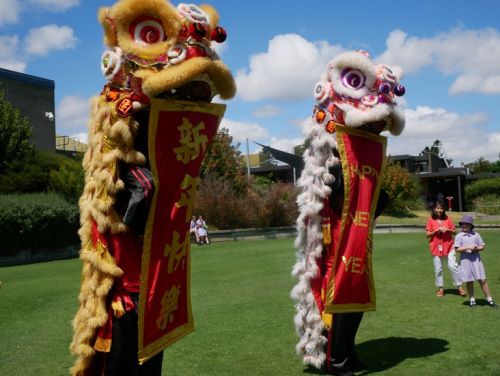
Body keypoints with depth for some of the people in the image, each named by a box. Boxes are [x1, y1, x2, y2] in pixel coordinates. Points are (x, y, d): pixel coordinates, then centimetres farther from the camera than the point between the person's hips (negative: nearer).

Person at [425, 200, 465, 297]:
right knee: (438, 269, 5)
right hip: (436, 247, 0)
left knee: (453, 266, -5)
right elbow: (427, 234, -1)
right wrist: (436, 231, -16)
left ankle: (459, 286, 5)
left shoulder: (447, 219, 2)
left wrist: (448, 230, -13)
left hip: (448, 246, 0)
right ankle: (440, 288, 16)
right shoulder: (431, 220, -1)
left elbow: (454, 232, 7)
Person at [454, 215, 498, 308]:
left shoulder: (476, 235, 7)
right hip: (465, 261, -1)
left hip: (476, 260, 1)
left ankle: (489, 300, 8)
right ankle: (472, 300, 20)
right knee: (469, 281, 7)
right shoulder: (459, 236, 0)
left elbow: (482, 247, 8)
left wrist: (476, 248, -13)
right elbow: (457, 249, -8)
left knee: (483, 280, 0)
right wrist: (468, 247, -18)